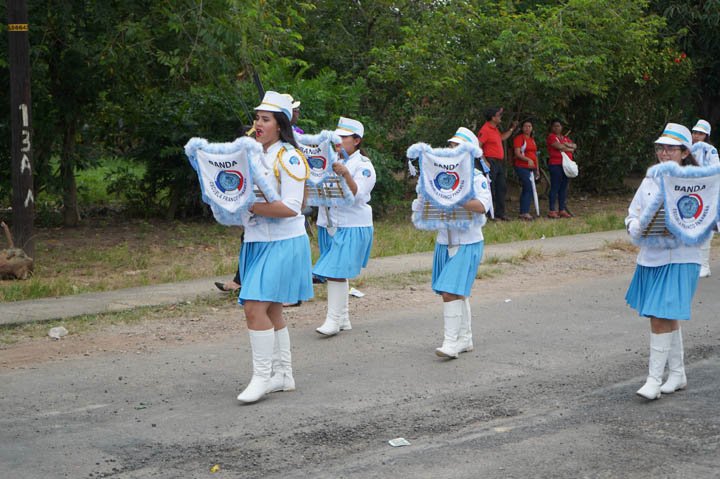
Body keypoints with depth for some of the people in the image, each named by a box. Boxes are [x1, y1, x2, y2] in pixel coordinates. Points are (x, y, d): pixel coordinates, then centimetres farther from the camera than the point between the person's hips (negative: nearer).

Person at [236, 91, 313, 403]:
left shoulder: (289, 157, -11)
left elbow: (291, 208, -20)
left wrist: (250, 206, -21)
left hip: (282, 243, -8)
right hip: (257, 241, 8)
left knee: (255, 307, -16)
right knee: (271, 310, 13)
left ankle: (262, 377, -8)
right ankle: (283, 375, 22)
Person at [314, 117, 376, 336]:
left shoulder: (363, 165, -6)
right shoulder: (332, 161, 13)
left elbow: (357, 195, -19)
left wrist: (345, 174, -34)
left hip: (351, 227, -7)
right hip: (329, 225, 7)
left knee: (336, 272, -14)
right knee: (337, 273, 9)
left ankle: (333, 320, -11)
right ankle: (343, 318, 18)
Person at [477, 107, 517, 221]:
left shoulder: (495, 129, 17)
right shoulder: (485, 130, -14)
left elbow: (502, 138, 36)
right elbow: (478, 146, -20)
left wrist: (511, 129, 30)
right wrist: (484, 161, -23)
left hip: (499, 163, 10)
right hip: (491, 162, -10)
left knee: (501, 188, 11)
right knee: (490, 189, -8)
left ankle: (500, 213, 16)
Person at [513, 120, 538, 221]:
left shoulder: (532, 140, 20)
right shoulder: (519, 138, -5)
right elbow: (517, 154, -14)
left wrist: (537, 169, 23)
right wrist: (528, 159, -28)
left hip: (531, 168, 8)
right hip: (522, 167, -8)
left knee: (525, 190, 9)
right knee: (529, 189, -16)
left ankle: (522, 213, 12)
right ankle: (525, 212, -17)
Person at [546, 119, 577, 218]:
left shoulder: (565, 137, 21)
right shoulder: (551, 137, -3)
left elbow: (574, 146, 11)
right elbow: (560, 147, -15)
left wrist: (567, 144, -9)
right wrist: (570, 149, 1)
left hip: (566, 165, 7)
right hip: (555, 165, -7)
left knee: (563, 188, 8)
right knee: (555, 188, -8)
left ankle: (562, 210, 13)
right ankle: (551, 211, -8)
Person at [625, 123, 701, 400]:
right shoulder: (650, 182, 10)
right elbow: (632, 216, 13)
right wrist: (638, 228, -8)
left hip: (680, 259, -5)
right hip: (651, 258, 6)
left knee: (661, 318, -11)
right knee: (669, 318, 15)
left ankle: (654, 378, -3)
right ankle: (677, 375, 27)